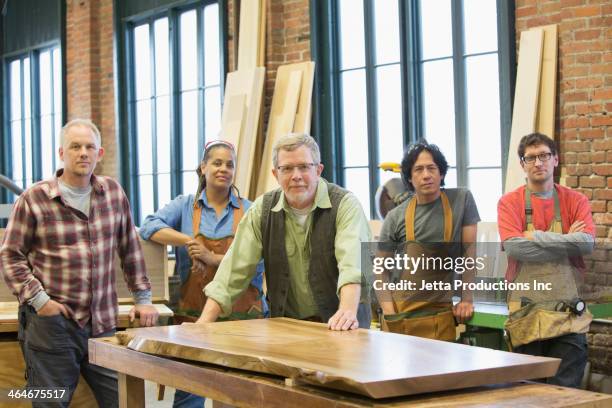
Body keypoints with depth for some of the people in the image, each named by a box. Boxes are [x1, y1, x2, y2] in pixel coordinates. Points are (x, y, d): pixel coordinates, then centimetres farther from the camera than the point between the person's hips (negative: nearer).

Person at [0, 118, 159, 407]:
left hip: (103, 325, 3)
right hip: (51, 322, -3)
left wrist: (143, 298, 13)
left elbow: (130, 248, 16)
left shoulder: (113, 192, 9)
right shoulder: (34, 199, -3)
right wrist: (38, 299, -11)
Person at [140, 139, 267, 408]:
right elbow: (149, 227, -9)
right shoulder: (185, 206, 6)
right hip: (195, 314, 0)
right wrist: (188, 240, -20)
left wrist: (212, 258, -17)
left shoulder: (249, 211, 3)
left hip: (242, 314, 0)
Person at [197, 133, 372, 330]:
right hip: (286, 321, 4)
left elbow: (351, 264, -25)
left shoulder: (345, 205, -10)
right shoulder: (262, 210, 2)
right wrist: (203, 324, -9)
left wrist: (348, 311, -43)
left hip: (338, 323, -3)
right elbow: (235, 270, 0)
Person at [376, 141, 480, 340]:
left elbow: (469, 250, 1)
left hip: (441, 313, -1)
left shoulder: (462, 200, -1)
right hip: (401, 312, 1)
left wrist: (467, 299, -3)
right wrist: (390, 315, -7)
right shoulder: (395, 217, 1)